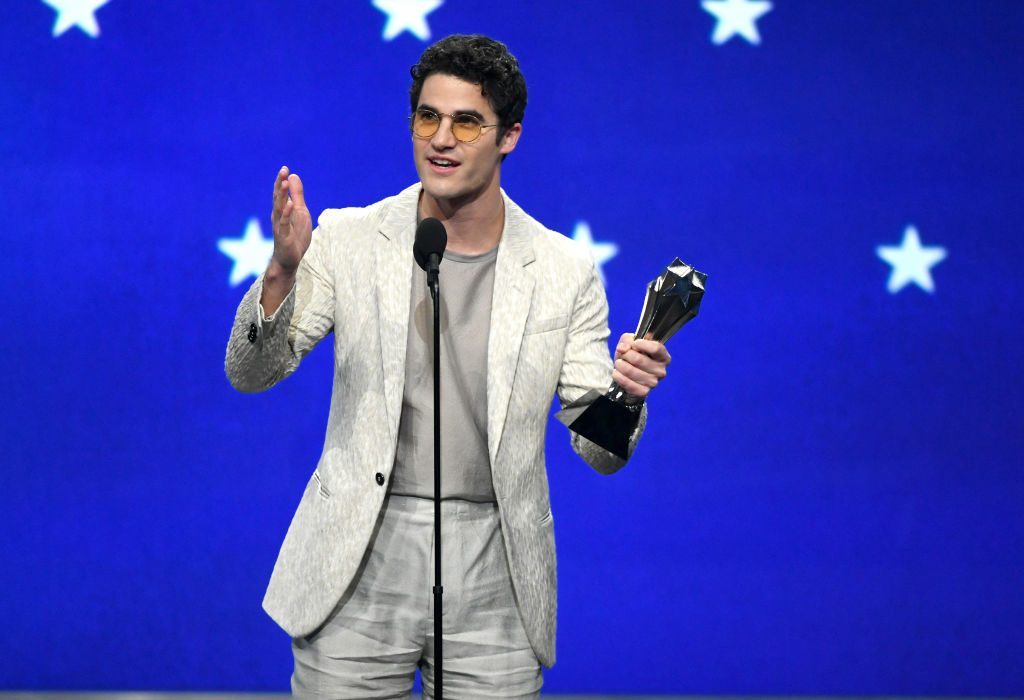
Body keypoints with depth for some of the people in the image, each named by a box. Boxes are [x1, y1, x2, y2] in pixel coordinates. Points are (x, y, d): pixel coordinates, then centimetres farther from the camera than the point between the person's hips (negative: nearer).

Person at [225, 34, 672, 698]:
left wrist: (625, 394, -19)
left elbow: (599, 451, 4)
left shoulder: (566, 270, 2)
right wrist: (284, 269, -17)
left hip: (495, 581, 1)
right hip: (360, 572, 0)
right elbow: (252, 373, 1)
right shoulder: (347, 239, 1)